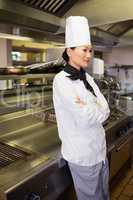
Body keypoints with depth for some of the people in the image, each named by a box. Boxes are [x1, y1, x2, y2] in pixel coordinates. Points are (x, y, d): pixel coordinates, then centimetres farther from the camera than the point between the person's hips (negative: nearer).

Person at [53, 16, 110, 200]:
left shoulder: (88, 78, 4)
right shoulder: (61, 80, -18)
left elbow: (105, 110, -3)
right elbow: (86, 118, -25)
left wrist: (89, 110, -18)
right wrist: (96, 110, -9)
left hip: (99, 146, 7)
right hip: (82, 152, -7)